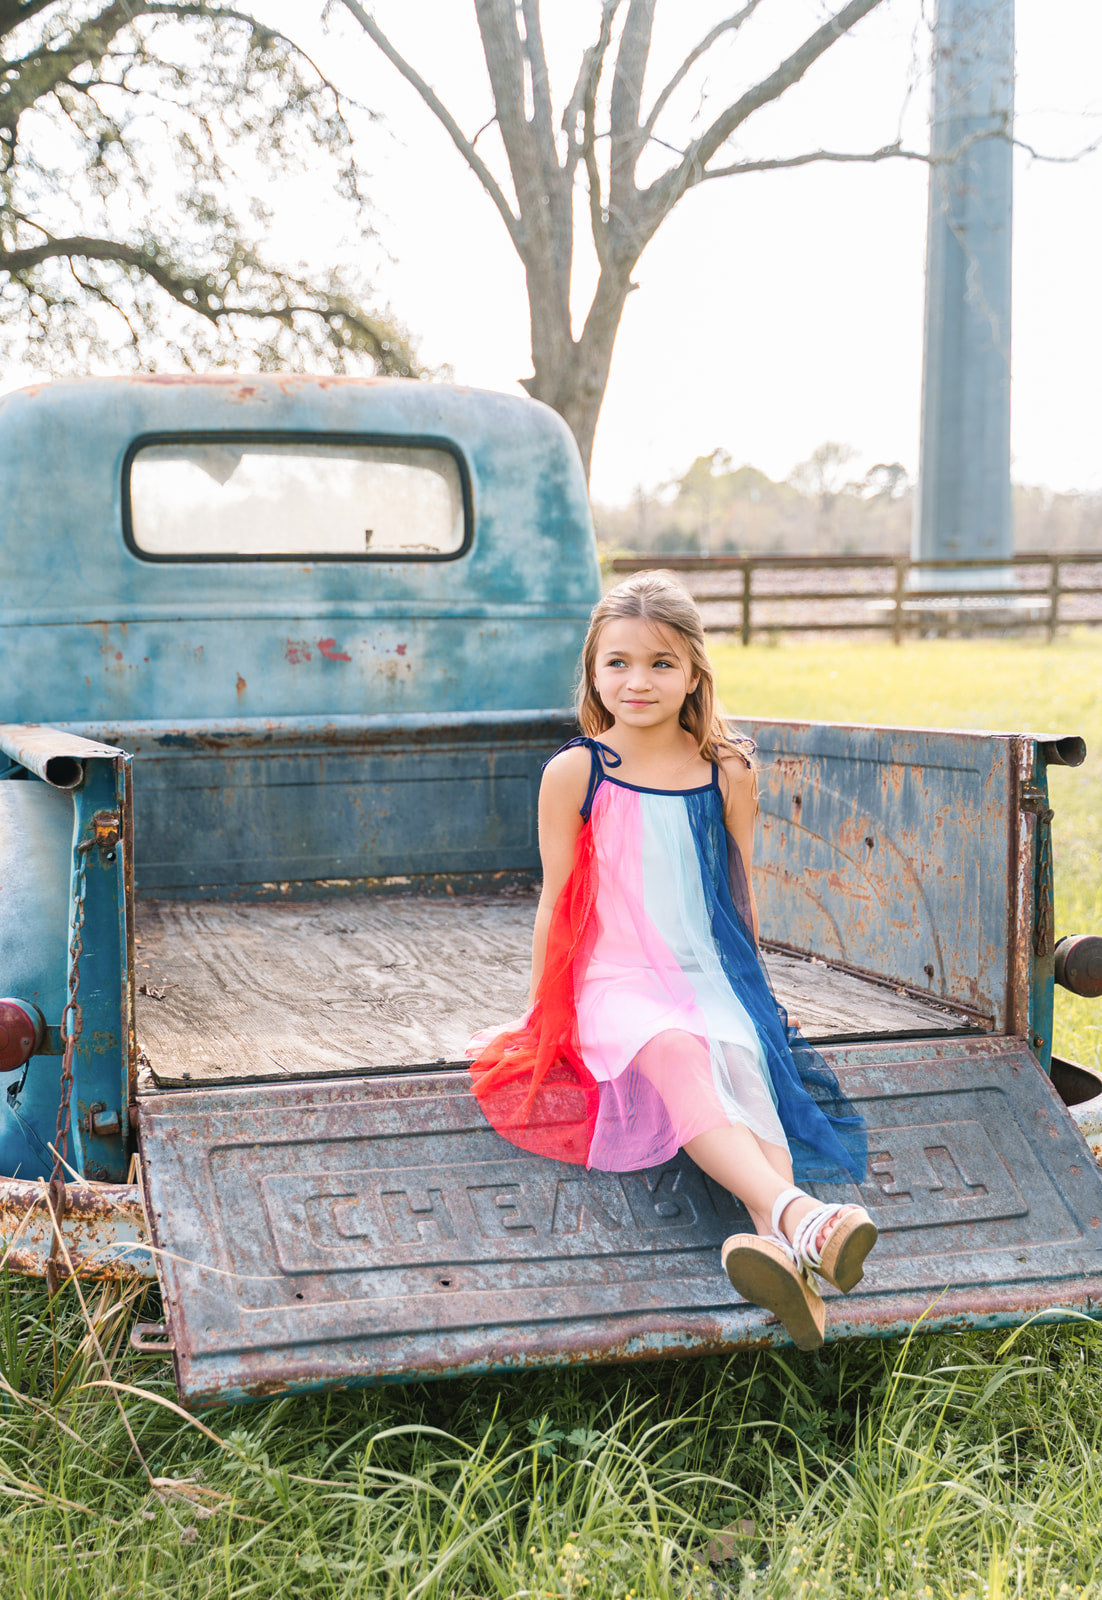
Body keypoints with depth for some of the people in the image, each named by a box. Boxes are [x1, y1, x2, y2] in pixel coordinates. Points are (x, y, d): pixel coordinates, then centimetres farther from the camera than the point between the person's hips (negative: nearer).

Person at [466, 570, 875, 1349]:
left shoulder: (728, 773, 6)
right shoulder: (575, 772, 1)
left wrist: (750, 986, 22)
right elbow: (559, 900, 7)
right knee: (676, 1054, -34)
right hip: (616, 977, -2)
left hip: (711, 977, 3)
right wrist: (547, 1012, 7)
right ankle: (794, 1213, -55)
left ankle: (778, 1241, -54)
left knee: (742, 1063, -30)